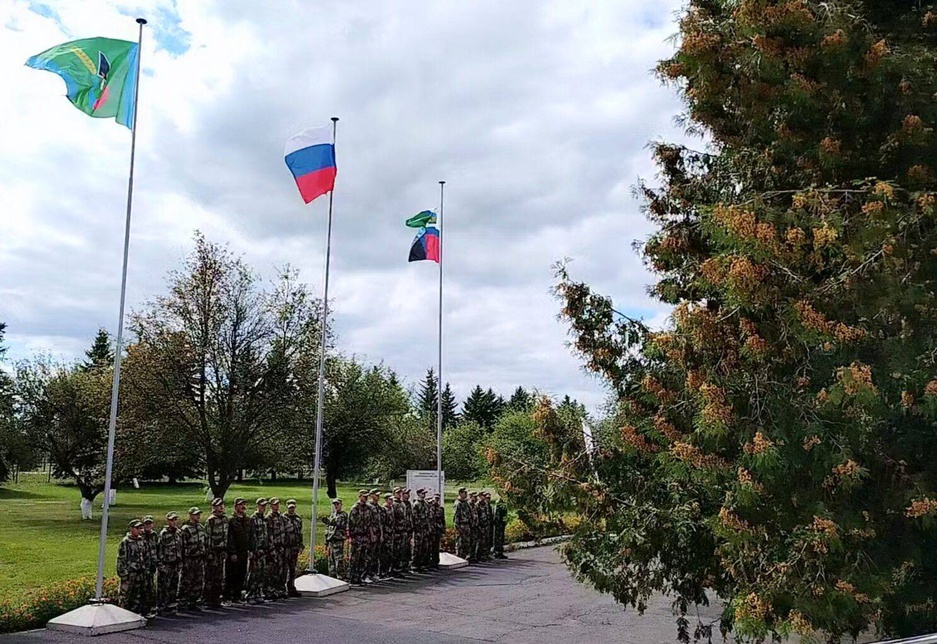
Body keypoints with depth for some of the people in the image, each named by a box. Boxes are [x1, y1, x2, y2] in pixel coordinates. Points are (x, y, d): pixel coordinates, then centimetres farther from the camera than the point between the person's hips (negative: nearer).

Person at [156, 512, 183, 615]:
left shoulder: (178, 533, 11)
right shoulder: (163, 534, -12)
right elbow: (159, 550, -14)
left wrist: (180, 564, 16)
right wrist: (160, 564, -17)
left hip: (176, 565, 7)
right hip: (166, 565, -7)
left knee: (174, 586, 12)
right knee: (163, 587, -2)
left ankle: (171, 605, 23)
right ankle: (161, 607, 4)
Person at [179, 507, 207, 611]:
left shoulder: (202, 528, 12)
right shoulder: (185, 529, -11)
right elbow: (182, 547, -13)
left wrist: (205, 557, 16)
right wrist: (183, 561, -15)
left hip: (200, 559, 7)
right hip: (189, 559, -7)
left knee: (199, 583, 8)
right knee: (186, 583, -1)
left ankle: (195, 602, 17)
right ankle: (183, 603, 7)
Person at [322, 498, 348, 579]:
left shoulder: (344, 515, -1)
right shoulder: (331, 516, 20)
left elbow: (342, 526, -16)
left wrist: (330, 522, -27)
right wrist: (326, 543, 18)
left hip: (339, 541, -7)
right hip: (331, 541, 7)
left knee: (339, 561, -11)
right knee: (331, 561, 9)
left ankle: (340, 578, -10)